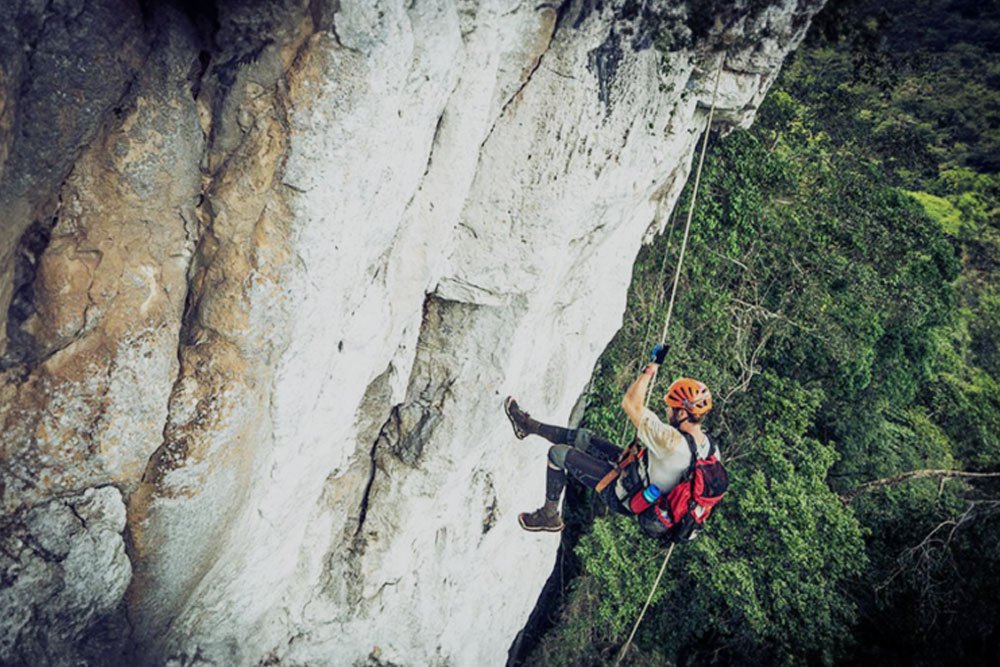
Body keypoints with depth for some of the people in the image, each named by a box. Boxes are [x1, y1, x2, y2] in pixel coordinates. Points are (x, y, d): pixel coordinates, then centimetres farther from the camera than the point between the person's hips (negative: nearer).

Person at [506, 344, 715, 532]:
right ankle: (531, 426, 38)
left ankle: (549, 516, 20)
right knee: (582, 437, 15)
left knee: (558, 453, -1)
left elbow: (630, 404, -32)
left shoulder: (672, 443, -38)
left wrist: (653, 365, -23)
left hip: (624, 497, -8)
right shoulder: (705, 443, -13)